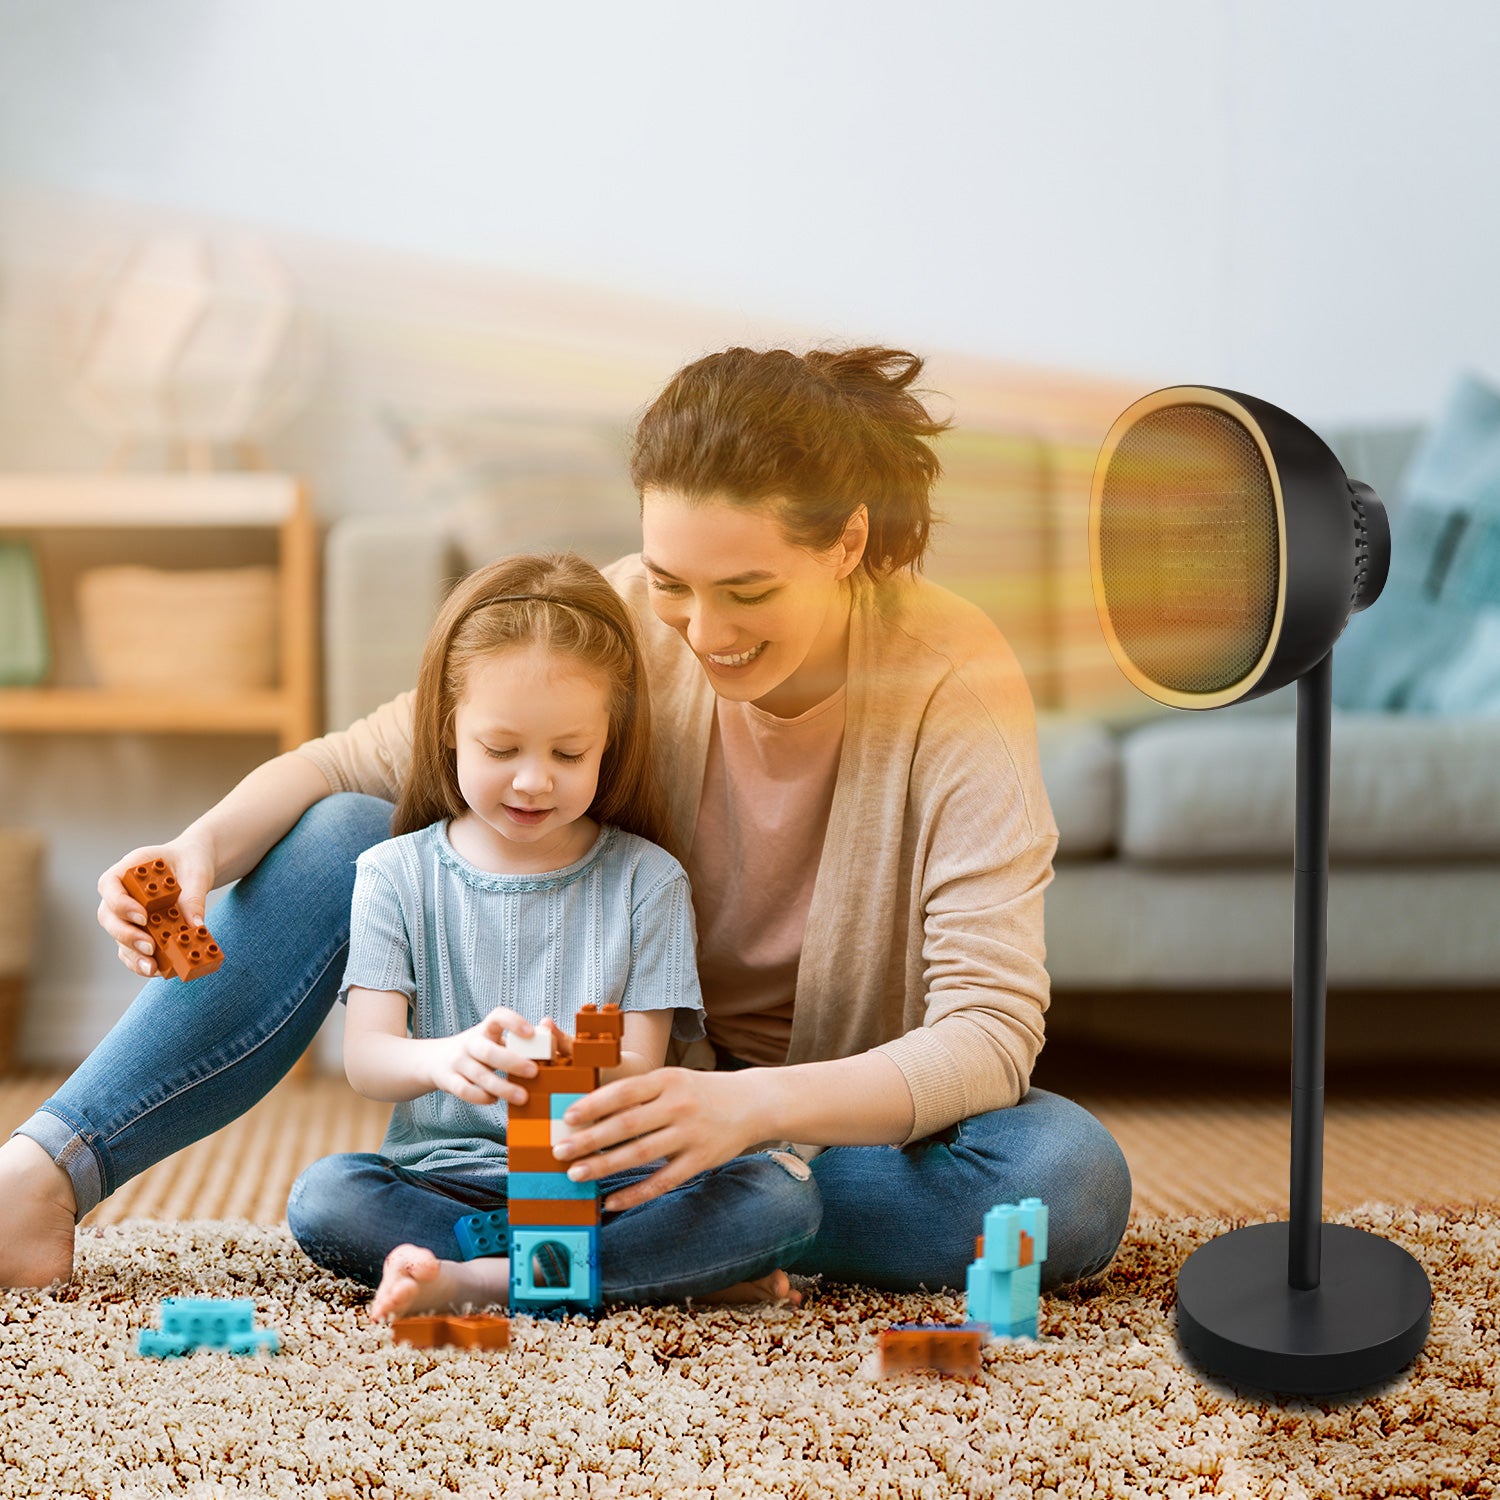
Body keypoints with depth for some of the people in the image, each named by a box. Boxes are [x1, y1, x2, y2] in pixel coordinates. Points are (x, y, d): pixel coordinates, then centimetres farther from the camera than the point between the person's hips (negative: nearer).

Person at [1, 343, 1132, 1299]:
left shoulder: (957, 682, -23)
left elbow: (993, 1030, -29)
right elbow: (358, 762, -8)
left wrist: (753, 1103, -45)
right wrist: (207, 848, -29)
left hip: (845, 1107, -1)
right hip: (629, 1082, 2)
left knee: (1074, 1180, -35)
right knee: (339, 841, -17)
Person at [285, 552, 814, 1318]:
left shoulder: (646, 879, 2)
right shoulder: (397, 874, 4)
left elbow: (643, 1074, -5)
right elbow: (364, 1058, -9)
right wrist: (441, 1059, -34)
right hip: (448, 1177, 0)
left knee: (783, 1198, -25)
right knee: (323, 1196, -30)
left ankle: (472, 1281, -26)